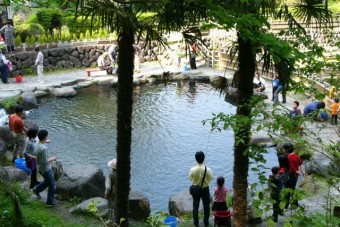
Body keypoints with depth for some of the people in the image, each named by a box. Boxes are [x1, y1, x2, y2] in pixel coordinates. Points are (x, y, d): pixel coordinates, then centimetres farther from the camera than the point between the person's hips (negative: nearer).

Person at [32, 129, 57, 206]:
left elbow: (35, 154, 11)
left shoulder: (36, 144, -5)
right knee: (52, 185, 9)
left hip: (40, 168, 9)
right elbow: (44, 162, -29)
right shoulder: (44, 148, -33)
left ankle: (36, 189, 41)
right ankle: (50, 202, 20)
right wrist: (52, 159, -13)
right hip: (46, 169, -9)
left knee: (48, 181, 32)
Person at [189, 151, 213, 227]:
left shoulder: (192, 169, -21)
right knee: (206, 206, 18)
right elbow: (211, 178, -5)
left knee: (195, 206, 17)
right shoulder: (208, 169, -22)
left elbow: (190, 178, -4)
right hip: (205, 189, -1)